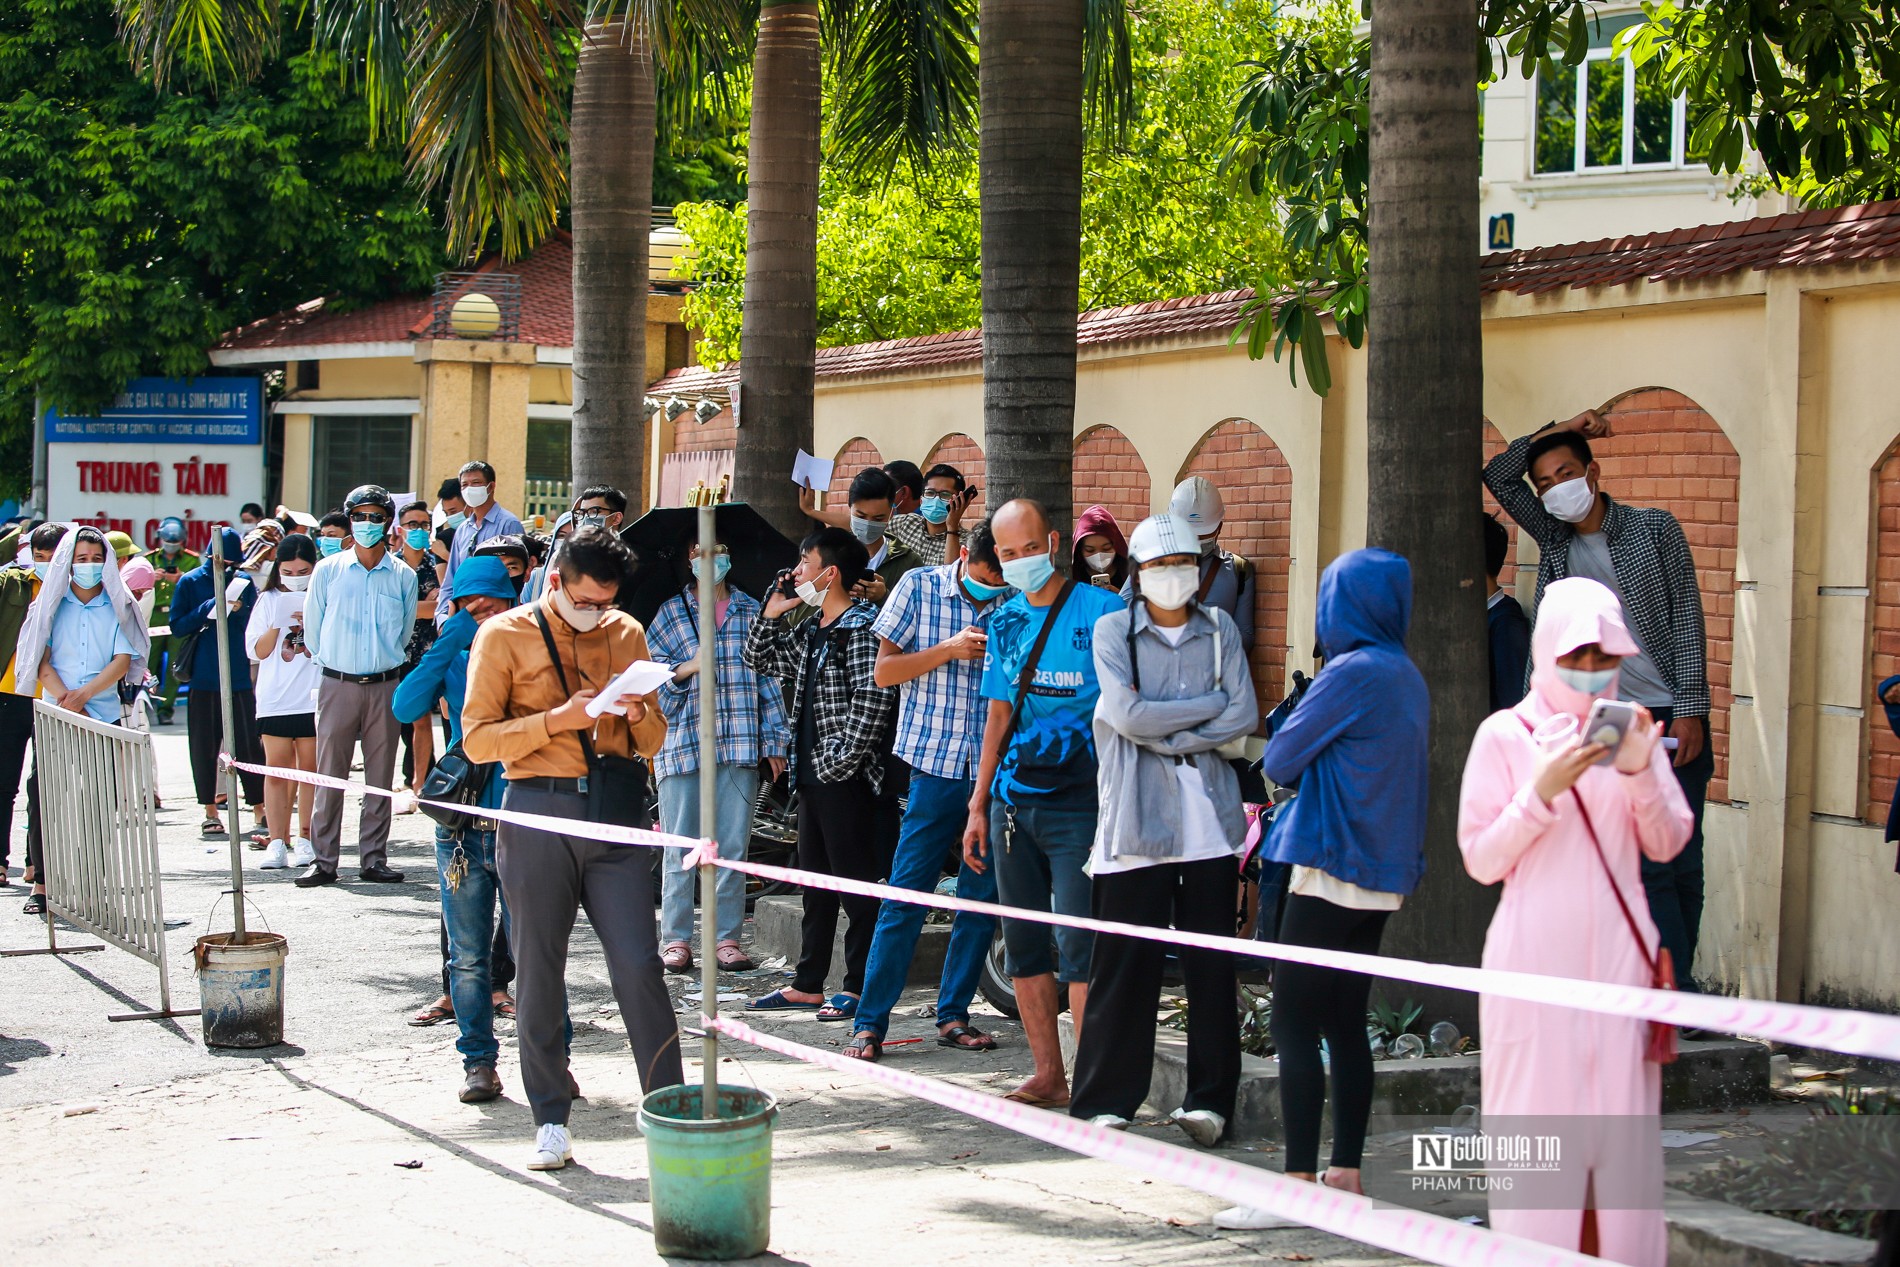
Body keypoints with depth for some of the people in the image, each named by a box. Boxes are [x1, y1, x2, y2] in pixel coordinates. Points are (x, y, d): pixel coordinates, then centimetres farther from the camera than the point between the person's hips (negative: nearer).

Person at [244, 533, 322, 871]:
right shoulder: (268, 600, 11)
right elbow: (258, 650, 6)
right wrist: (277, 625, -9)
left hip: (313, 699, -1)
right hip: (275, 699, 1)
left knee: (310, 768, 2)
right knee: (277, 768, -1)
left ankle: (305, 840, 7)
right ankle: (277, 842, -2)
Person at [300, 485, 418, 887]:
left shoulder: (403, 576, 5)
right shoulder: (327, 571, 4)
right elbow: (312, 631, 10)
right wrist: (330, 666, 10)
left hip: (384, 685, 1)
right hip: (337, 685, -1)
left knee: (380, 776, 3)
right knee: (330, 775, -2)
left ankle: (374, 858, 10)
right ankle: (324, 860, 2)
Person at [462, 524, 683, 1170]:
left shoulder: (627, 634, 12)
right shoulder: (505, 636, 2)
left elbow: (654, 742, 18)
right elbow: (477, 739, -4)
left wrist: (638, 715, -6)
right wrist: (560, 717, -15)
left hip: (616, 807, 2)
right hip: (538, 812, -2)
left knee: (638, 966, -5)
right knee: (539, 973, 3)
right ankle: (551, 1122, 13)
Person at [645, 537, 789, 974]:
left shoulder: (751, 611, 12)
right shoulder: (670, 613, 10)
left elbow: (768, 678, 11)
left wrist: (774, 740, 6)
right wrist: (684, 670, -12)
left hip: (740, 747, 1)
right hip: (682, 742, -1)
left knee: (733, 847, 1)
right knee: (680, 849, 1)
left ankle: (727, 938, 6)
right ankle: (675, 939, 7)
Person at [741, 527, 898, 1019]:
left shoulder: (861, 627, -13)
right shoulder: (811, 631, 15)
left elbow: (874, 697, -21)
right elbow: (760, 661, 26)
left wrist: (841, 758, -19)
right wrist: (770, 616, 11)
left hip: (846, 778, -10)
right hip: (812, 775, 10)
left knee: (855, 885, -3)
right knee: (815, 883, 15)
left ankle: (859, 987, 3)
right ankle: (807, 985, 22)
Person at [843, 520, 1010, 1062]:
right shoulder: (920, 588, 1)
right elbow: (885, 671, 2)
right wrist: (949, 650, -11)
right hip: (937, 765, -2)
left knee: (983, 899, 6)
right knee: (905, 895, -5)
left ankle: (952, 1015, 18)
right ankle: (870, 1022, 1)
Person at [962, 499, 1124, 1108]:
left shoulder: (1101, 612, -7)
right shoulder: (1005, 621, 12)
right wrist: (979, 806, 16)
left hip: (1078, 800, -6)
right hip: (1014, 800, 6)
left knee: (1079, 945, -9)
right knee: (1022, 943, 8)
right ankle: (1048, 1076, 16)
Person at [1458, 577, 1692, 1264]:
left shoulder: (1631, 730, 9)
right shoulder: (1504, 735, -1)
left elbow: (1667, 845, 6)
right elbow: (1481, 860, -4)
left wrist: (1641, 772, -10)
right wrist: (1543, 790, -17)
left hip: (1619, 952, 3)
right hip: (1536, 956, -3)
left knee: (1625, 1123, 1)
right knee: (1537, 1119, -3)